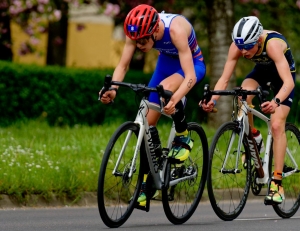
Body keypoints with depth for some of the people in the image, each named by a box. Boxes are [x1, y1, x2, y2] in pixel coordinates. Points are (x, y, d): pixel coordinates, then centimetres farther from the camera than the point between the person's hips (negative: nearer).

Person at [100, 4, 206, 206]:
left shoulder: (176, 29, -39)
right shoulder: (138, 31, -25)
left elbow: (190, 76, -42)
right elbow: (123, 65, -19)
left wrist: (174, 100, -59)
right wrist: (112, 88, -39)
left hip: (192, 64, -5)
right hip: (167, 62, 6)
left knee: (166, 88, -38)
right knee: (148, 122, -4)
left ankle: (184, 138, -12)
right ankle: (146, 184, 6)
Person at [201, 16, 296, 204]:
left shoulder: (272, 44, -40)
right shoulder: (238, 46, -28)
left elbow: (288, 81, -47)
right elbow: (224, 79, -26)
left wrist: (276, 102, -65)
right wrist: (213, 100, -45)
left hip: (283, 73, -4)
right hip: (262, 70, 4)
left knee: (277, 125, -17)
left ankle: (277, 183, -13)